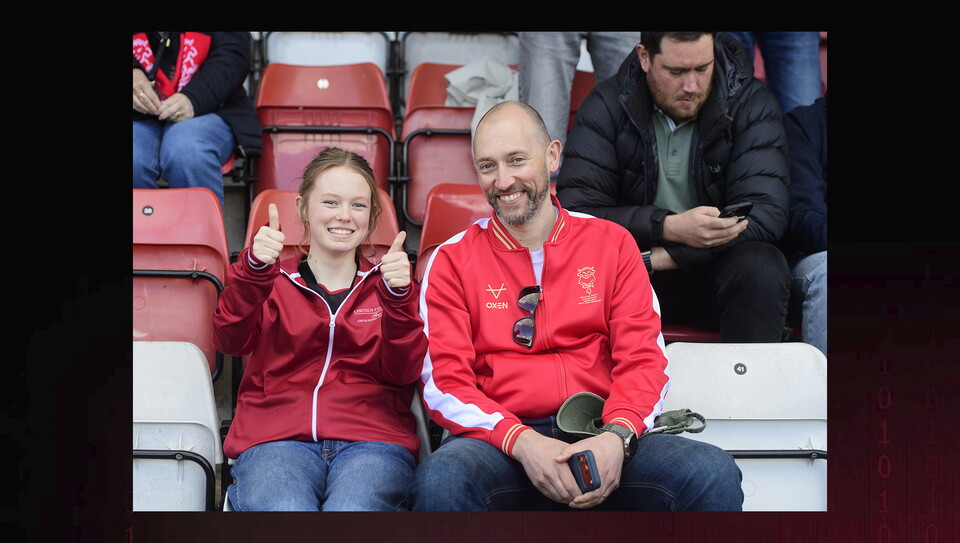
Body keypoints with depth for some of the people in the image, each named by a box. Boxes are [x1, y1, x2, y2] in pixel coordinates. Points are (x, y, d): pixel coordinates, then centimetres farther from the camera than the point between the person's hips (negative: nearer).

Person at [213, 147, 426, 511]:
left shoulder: (384, 283, 22)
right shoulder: (274, 281, 21)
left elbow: (403, 372, 5)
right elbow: (230, 341, 0)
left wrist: (398, 297, -11)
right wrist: (253, 270, -16)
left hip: (370, 440, 0)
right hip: (275, 438, 0)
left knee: (352, 507, -35)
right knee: (283, 508, -34)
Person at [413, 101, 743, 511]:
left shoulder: (611, 243, 14)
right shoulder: (453, 260, 9)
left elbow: (642, 359, 7)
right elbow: (445, 382, 0)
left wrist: (617, 437, -15)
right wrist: (522, 441, -18)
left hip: (601, 436, 2)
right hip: (501, 442, -1)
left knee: (713, 474, -26)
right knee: (441, 479, -36)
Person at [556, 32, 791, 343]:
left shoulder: (751, 105, -4)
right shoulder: (606, 106, -3)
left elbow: (766, 214, -16)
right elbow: (574, 209, -13)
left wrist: (653, 259, -23)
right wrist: (669, 228, -28)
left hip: (712, 271, 0)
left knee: (762, 268, -31)